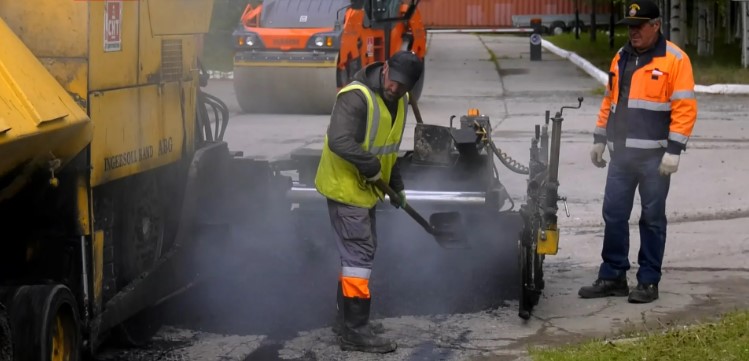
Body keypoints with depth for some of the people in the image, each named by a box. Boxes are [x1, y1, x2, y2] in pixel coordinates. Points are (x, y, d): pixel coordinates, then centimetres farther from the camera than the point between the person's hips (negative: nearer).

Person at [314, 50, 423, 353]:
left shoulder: (399, 100, 6)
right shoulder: (356, 97, -24)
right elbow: (339, 141, -34)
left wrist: (396, 185, 17)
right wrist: (371, 167, -25)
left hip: (365, 189, 10)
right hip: (345, 188, -10)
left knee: (359, 254, 17)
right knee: (358, 256, -9)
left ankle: (348, 320, 29)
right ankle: (355, 332, -6)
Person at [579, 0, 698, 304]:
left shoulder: (675, 60, -7)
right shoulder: (621, 58, 13)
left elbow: (685, 108, -12)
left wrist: (674, 150, -17)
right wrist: (599, 139, 16)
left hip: (654, 156, -6)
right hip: (621, 153, 6)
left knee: (652, 218, 2)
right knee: (614, 216, 6)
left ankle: (649, 281, 9)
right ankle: (612, 277, 15)